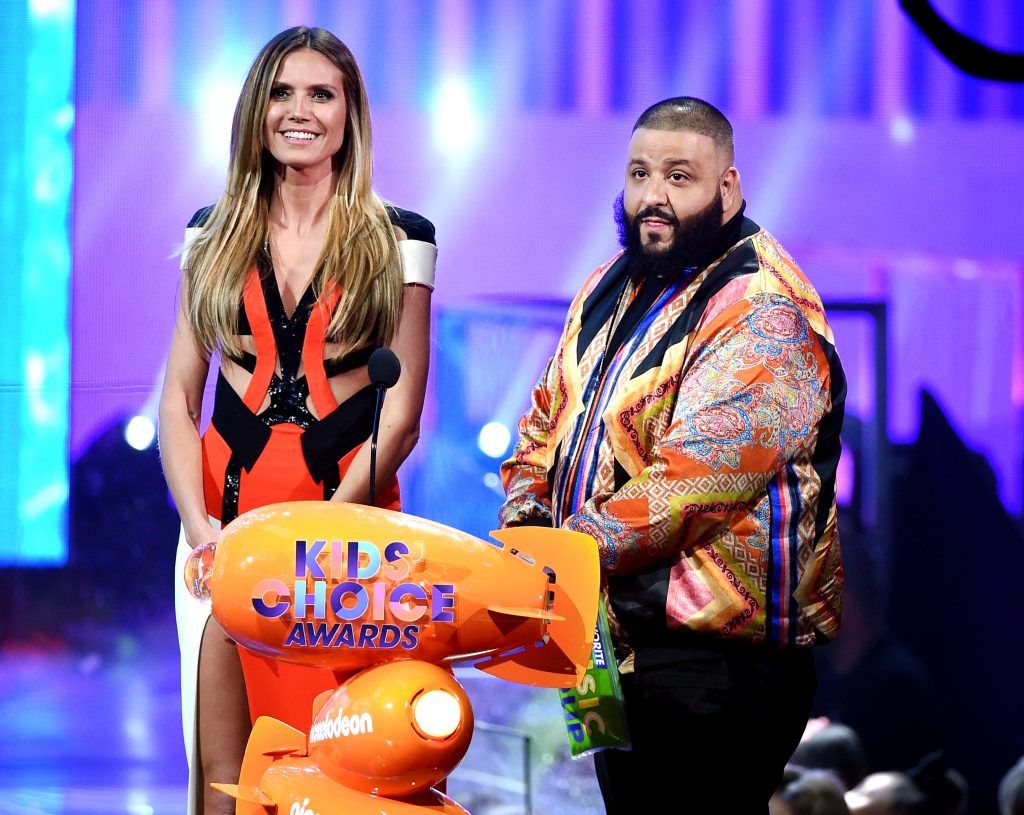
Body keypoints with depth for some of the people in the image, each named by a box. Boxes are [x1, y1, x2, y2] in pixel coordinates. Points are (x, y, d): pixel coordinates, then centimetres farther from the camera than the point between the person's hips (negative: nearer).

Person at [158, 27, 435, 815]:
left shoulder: (398, 242, 4)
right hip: (226, 512, 2)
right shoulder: (214, 236, 11)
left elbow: (400, 416, 0)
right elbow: (180, 397, 8)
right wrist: (200, 525, -8)